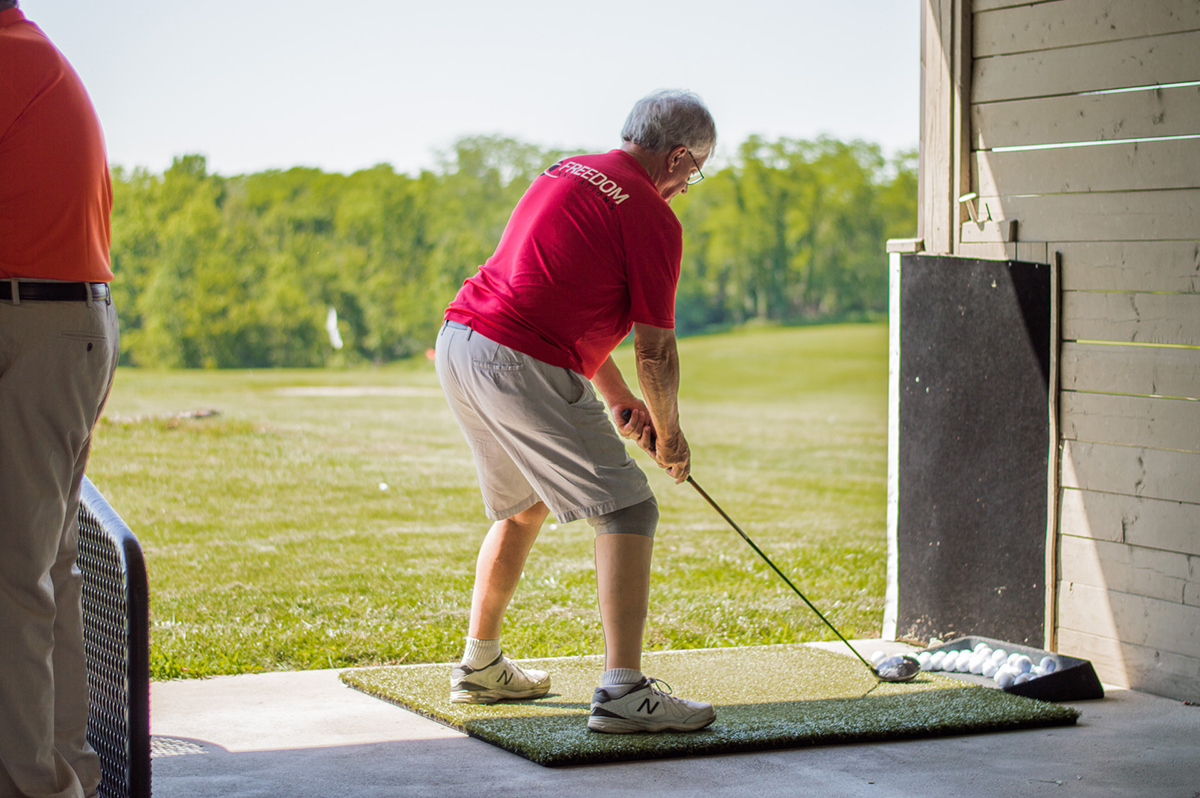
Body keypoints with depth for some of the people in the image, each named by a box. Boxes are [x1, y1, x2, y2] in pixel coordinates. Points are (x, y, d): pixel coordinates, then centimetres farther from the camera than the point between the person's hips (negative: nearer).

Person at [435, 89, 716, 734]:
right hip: (521, 367, -9)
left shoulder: (567, 172, 20)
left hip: (459, 341, 9)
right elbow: (654, 349, -5)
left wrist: (617, 398, 27)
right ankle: (622, 692, -15)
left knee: (524, 508, 27)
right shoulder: (653, 218, -6)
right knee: (627, 509, -6)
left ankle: (480, 667, 34)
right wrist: (668, 433, 12)